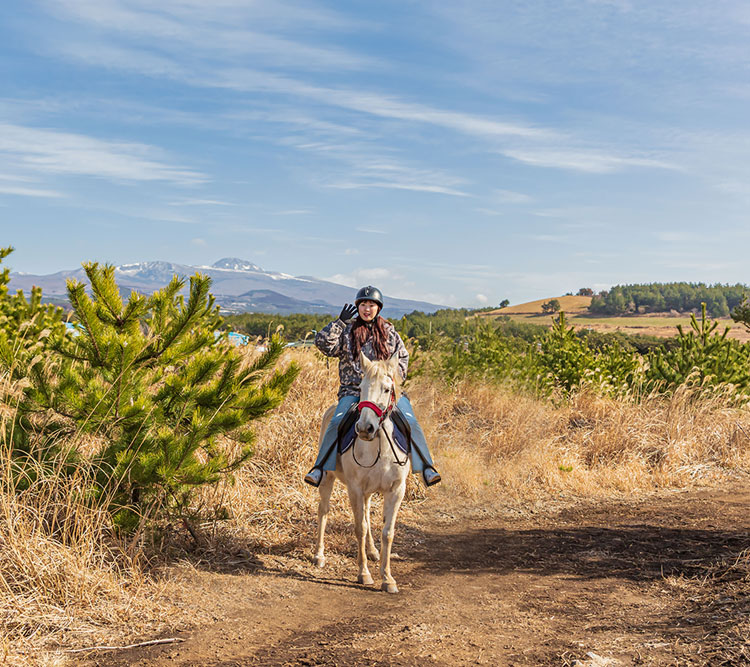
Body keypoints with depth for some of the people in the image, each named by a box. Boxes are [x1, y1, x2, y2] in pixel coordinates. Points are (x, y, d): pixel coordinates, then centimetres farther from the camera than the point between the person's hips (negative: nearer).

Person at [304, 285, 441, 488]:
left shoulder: (390, 332, 15)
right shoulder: (346, 331, 11)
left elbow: (402, 358, 18)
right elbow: (323, 343, -2)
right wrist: (340, 322, -6)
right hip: (353, 390, -1)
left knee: (410, 422, -21)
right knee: (337, 422, -27)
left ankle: (426, 466, -10)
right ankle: (320, 467, -15)